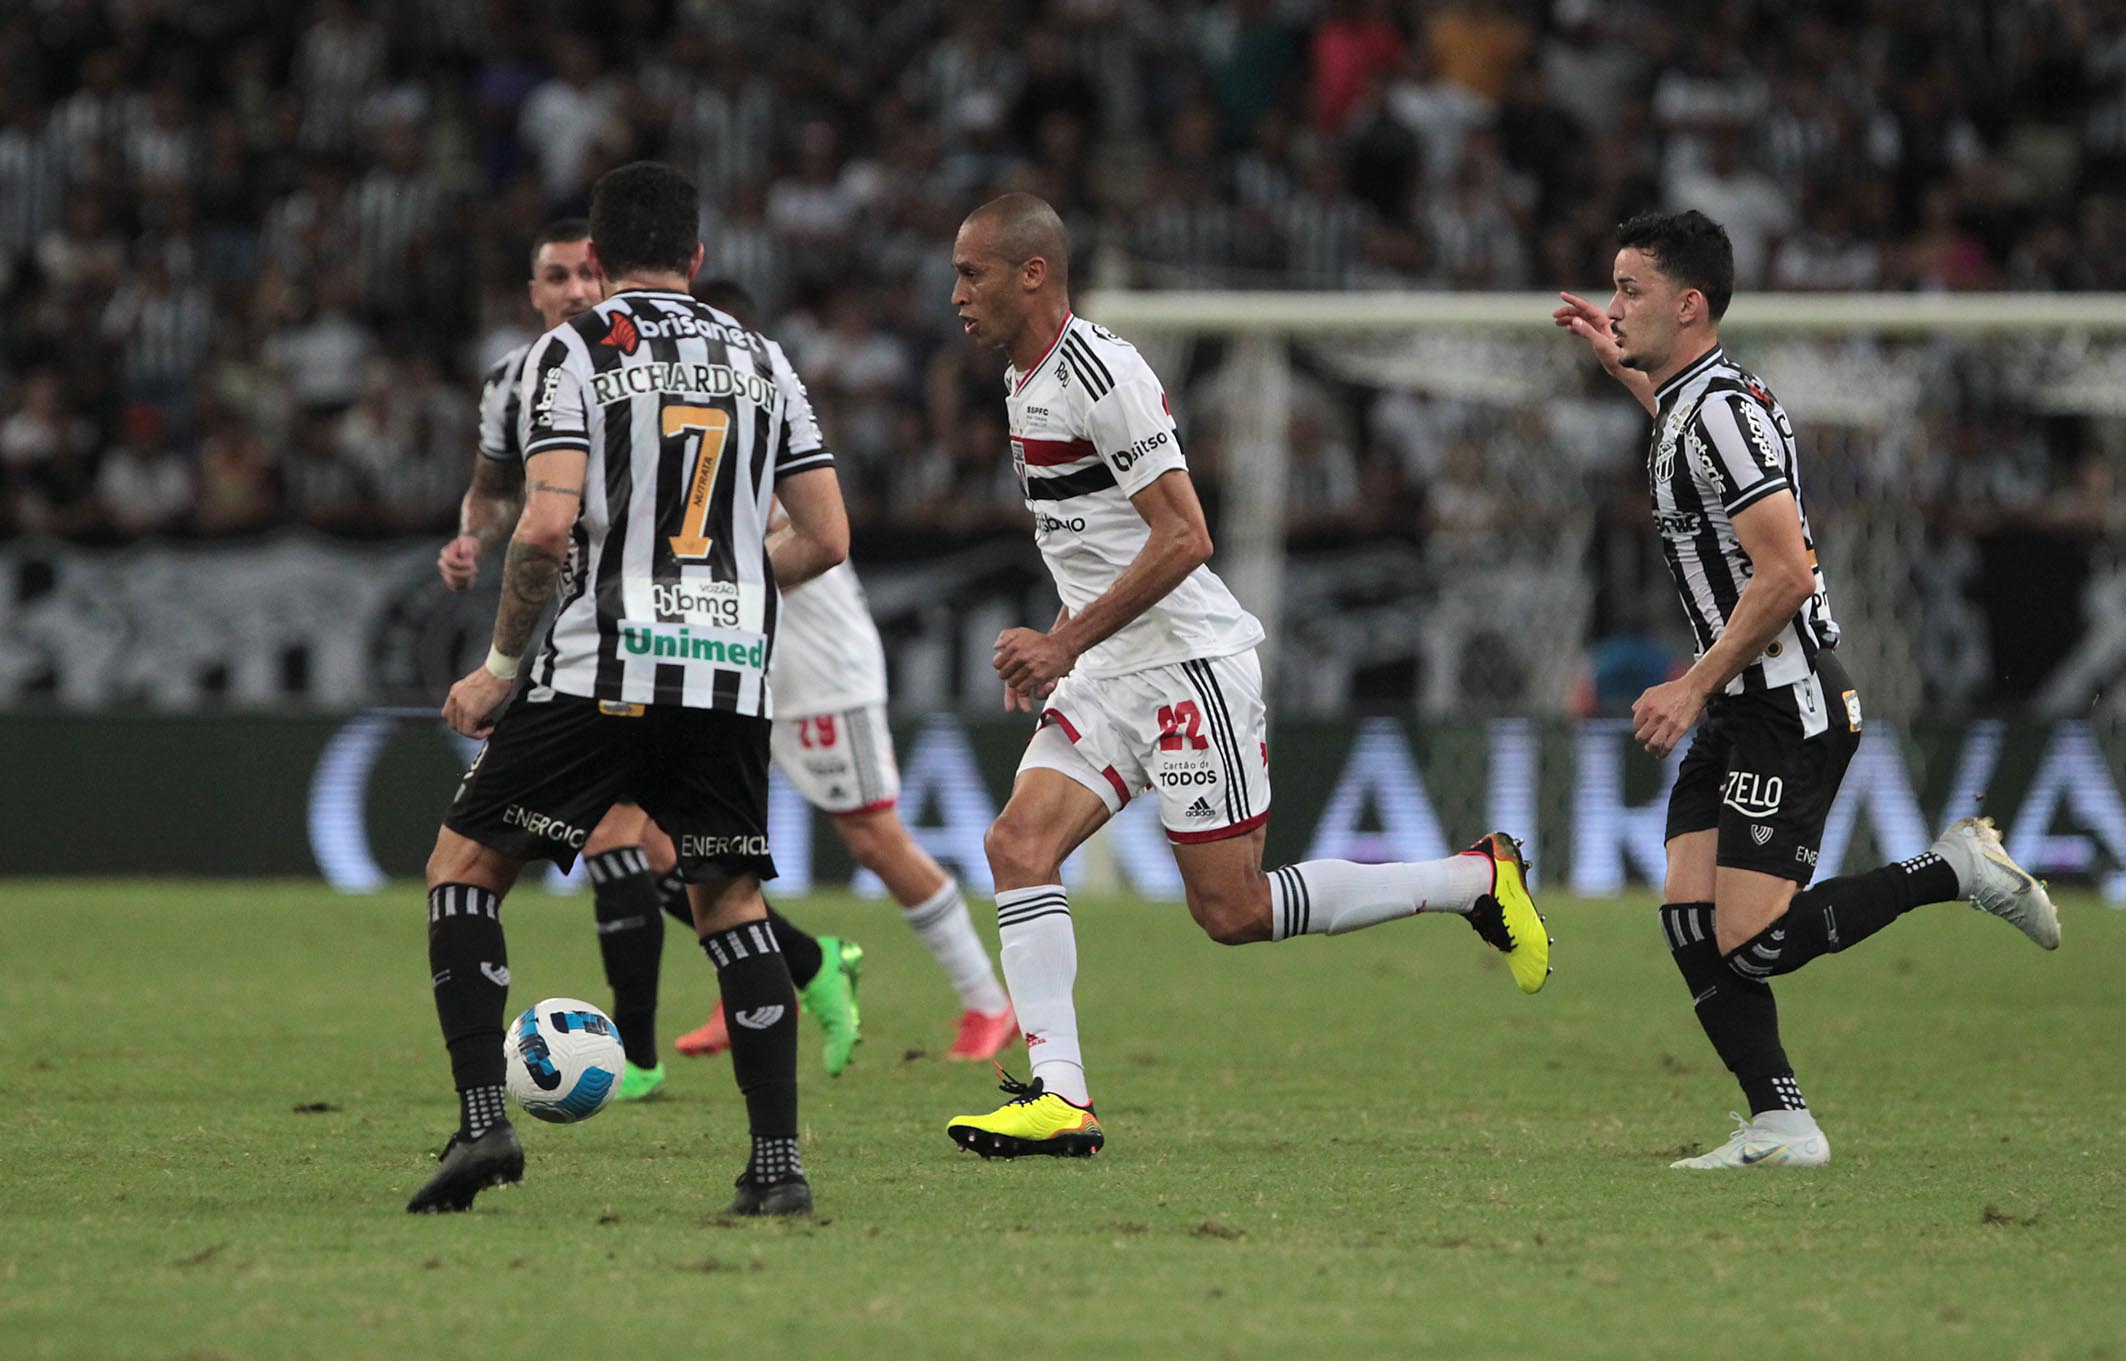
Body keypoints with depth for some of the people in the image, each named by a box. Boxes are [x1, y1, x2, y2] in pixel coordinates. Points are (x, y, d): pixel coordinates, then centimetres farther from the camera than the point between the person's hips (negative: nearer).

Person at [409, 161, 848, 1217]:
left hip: (601, 674, -4)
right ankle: (778, 1163, 3)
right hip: (732, 675, 4)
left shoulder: (573, 351, -1)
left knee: (463, 867, 7)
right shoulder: (757, 359, 14)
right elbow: (825, 539, 13)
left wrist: (500, 664, -1)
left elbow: (547, 526, -13)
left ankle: (482, 1119, -9)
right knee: (730, 901, 15)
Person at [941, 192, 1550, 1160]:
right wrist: (1053, 651, 16)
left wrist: (1066, 644, -20)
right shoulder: (1027, 381, 14)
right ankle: (1060, 1098, -12)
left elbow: (1184, 538, -22)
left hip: (1187, 663, -9)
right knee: (1018, 844, -8)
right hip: (1111, 675, 9)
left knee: (1234, 912, -5)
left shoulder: (1097, 372, -17)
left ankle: (1477, 879, 9)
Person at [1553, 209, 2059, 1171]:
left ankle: (1956, 870, 1)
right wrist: (1618, 365, 33)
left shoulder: (1722, 412, -19)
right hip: (1740, 711, 10)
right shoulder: (1694, 401, 11)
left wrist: (1696, 687, -18)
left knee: (1756, 941, -13)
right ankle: (1780, 1127, 0)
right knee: (1692, 924, -1)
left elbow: (1783, 576, -24)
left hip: (1789, 710, -10)